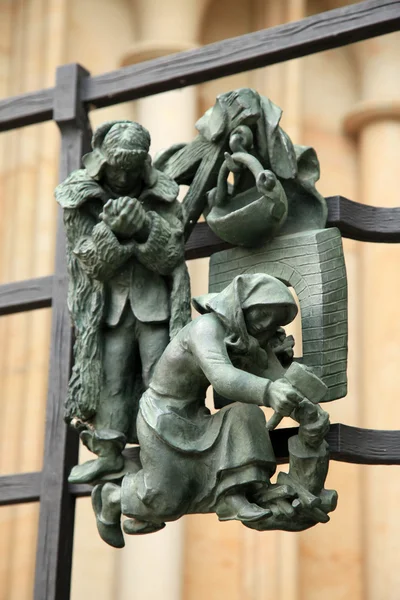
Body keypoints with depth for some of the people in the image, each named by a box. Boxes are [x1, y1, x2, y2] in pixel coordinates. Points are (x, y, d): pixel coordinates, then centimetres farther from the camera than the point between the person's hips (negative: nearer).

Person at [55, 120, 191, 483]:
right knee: (109, 377, -2)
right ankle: (109, 452, 4)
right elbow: (95, 263, -5)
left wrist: (144, 226, -22)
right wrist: (112, 229, -24)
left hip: (155, 303, -1)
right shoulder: (80, 200, 0)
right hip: (109, 305, 1)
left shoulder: (162, 198, 0)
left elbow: (171, 256, -6)